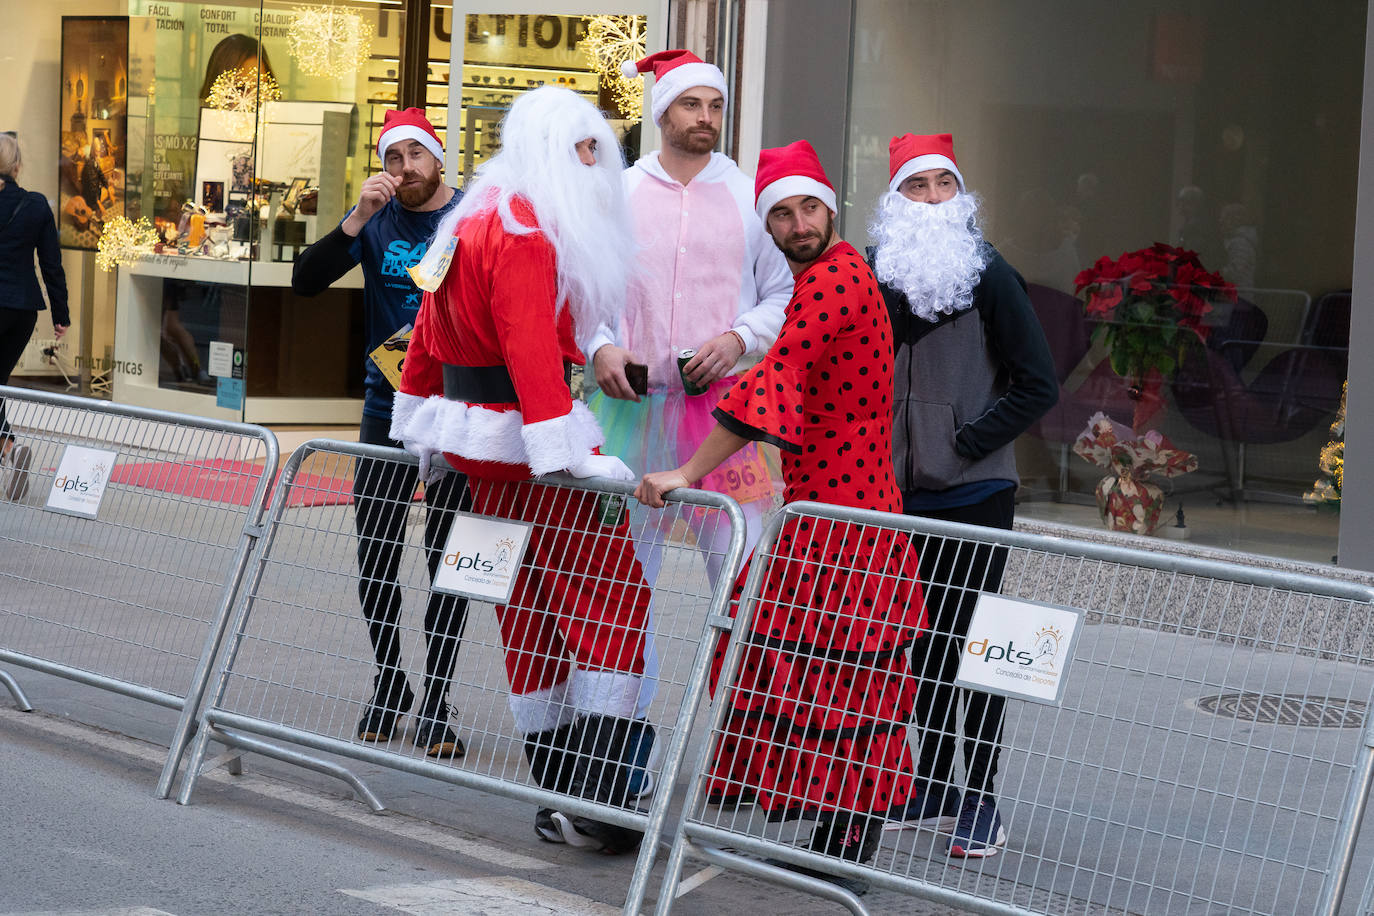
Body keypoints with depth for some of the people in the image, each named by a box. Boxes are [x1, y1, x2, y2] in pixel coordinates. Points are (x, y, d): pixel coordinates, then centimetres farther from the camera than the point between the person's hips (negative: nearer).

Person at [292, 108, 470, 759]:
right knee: (376, 559, 6)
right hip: (387, 411, 3)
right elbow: (304, 281, -5)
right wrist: (357, 218, -17)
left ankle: (436, 701, 9)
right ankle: (388, 686, 23)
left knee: (447, 561, 2)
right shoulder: (376, 220, 4)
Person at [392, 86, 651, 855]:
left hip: (474, 440, 10)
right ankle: (595, 803, -14)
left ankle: (563, 799, 16)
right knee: (613, 603, -9)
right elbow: (532, 352, -26)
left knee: (532, 613, 12)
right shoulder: (524, 233, -16)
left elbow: (430, 331, 22)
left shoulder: (476, 222, 16)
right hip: (522, 449, -10)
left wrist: (424, 429, 29)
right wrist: (576, 454, -30)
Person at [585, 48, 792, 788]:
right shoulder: (618, 193, 10)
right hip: (634, 403, 1)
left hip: (726, 403, -1)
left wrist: (739, 339, -9)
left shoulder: (749, 195, 7)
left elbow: (786, 292, 8)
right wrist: (600, 345, -4)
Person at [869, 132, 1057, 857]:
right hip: (902, 493, 5)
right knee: (922, 640, 11)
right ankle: (931, 786, 21)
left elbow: (1038, 385, -6)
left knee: (969, 644, -4)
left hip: (974, 494, -5)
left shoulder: (988, 274, -5)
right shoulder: (880, 274, 7)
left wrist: (968, 442, -11)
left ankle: (979, 800, 1)